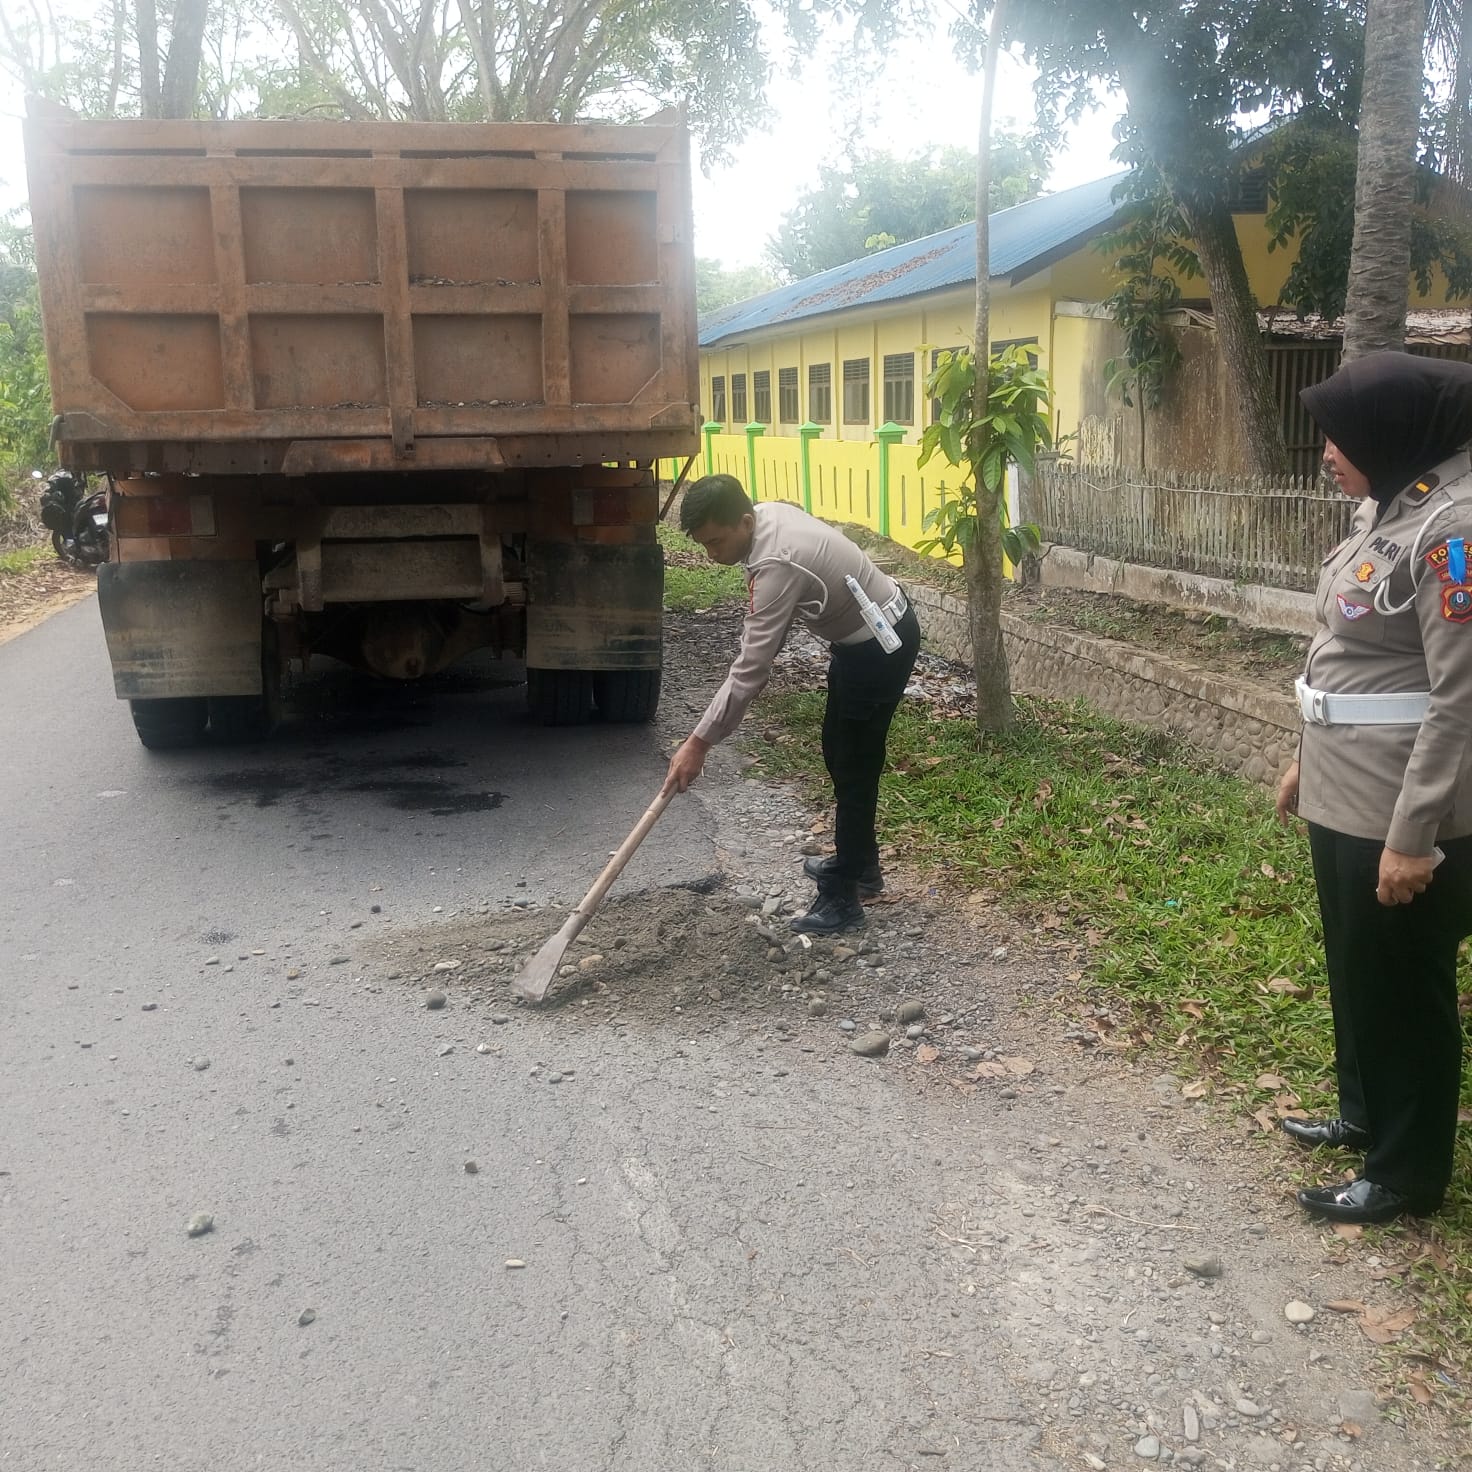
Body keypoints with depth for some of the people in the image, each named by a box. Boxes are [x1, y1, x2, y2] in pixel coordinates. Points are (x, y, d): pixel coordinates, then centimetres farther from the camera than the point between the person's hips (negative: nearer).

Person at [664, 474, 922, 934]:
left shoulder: (777, 565, -33)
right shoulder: (768, 513, -5)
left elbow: (750, 669, -33)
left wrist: (698, 742, -28)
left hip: (880, 647, -10)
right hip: (860, 634, 10)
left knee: (854, 768, -5)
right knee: (839, 753, 19)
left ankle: (843, 898, 4)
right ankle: (859, 864, 34)